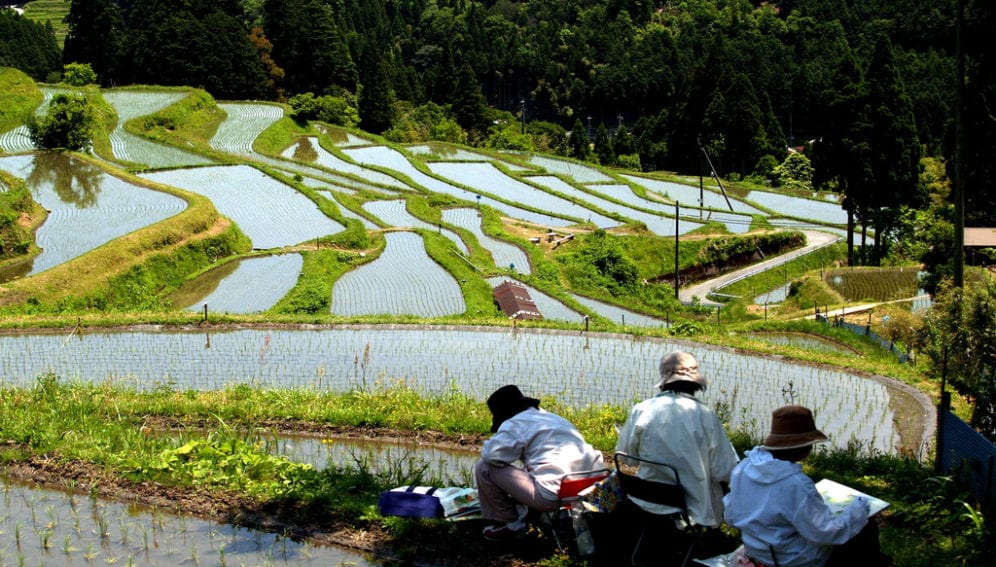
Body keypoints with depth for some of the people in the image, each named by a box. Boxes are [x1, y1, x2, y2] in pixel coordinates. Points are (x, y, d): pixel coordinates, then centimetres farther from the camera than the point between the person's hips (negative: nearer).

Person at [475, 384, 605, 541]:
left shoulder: (516, 424, -1)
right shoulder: (552, 418, 26)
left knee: (484, 468, 3)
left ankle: (509, 524, 14)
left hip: (554, 496, -9)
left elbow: (490, 455, -10)